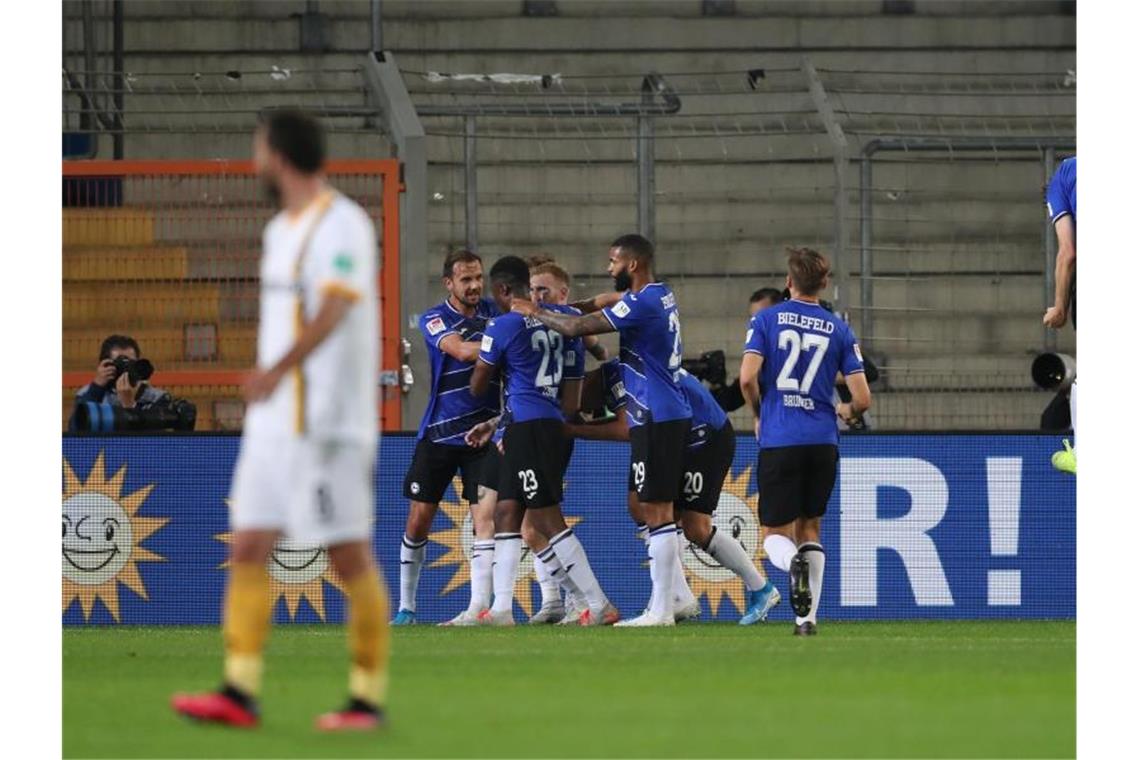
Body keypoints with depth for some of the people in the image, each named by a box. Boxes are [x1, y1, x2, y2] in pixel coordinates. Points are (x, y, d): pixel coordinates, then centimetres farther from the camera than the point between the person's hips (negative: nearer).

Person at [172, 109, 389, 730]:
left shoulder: (342, 225, -12)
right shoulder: (280, 230, 17)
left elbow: (333, 309, -27)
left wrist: (278, 369, -39)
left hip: (329, 423, -9)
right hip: (272, 421, 9)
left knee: (350, 556, -3)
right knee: (247, 547, 1)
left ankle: (369, 698, 2)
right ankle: (239, 693, 0)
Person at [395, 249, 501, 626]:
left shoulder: (493, 311, 5)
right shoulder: (434, 319, -7)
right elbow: (463, 350, -24)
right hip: (439, 434, -1)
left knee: (485, 517, -13)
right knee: (418, 520, 4)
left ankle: (479, 606, -17)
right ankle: (406, 606, 19)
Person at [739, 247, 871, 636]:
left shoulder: (766, 320, 0)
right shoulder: (839, 330, 5)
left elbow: (747, 377, -12)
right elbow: (862, 398, 1)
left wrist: (758, 415, 8)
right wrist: (847, 412, 25)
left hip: (779, 441, -2)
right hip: (823, 441, 2)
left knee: (776, 533, 5)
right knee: (809, 528, 17)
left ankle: (793, 562, -31)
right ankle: (808, 617, 8)